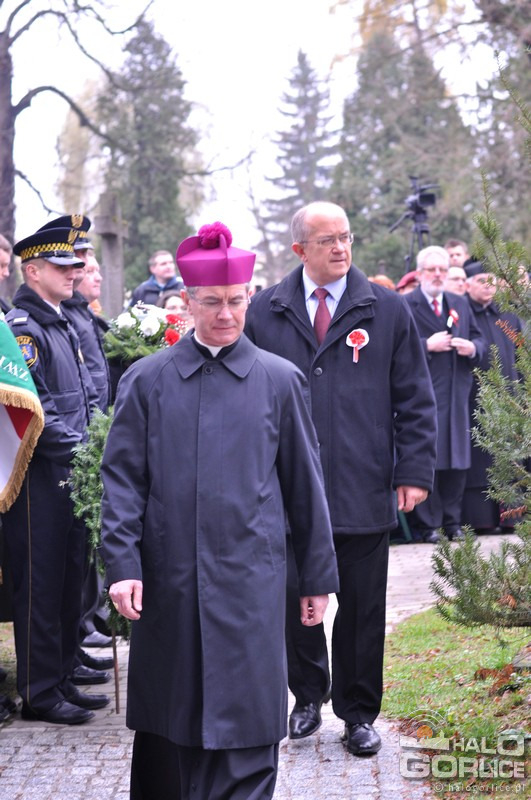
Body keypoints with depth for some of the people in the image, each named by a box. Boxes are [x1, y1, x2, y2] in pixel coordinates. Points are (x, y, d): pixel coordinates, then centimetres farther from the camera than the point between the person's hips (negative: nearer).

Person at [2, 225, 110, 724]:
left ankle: (61, 680, 24)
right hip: (40, 475, -9)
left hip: (71, 475, 9)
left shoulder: (62, 325, 17)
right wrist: (76, 444, -16)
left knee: (69, 580, 14)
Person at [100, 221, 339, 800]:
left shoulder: (279, 380, 4)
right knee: (162, 727, 11)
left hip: (249, 580, -1)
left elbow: (304, 484, 8)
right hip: (166, 579, 1)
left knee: (244, 735, -3)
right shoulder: (146, 380, 4)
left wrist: (318, 578, 9)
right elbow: (122, 478, 2)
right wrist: (123, 565, -8)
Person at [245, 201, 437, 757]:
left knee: (363, 608, 7)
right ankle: (308, 696, 29)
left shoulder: (387, 310, 4)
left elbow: (415, 399, 5)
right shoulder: (264, 311, 5)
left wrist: (415, 472, -2)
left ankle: (359, 714, 22)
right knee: (295, 598, 8)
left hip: (364, 491, 0)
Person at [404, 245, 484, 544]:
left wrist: (473, 348, -5)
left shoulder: (460, 304, 16)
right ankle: (427, 524, 4)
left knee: (457, 458, 6)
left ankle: (453, 521, 15)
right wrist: (428, 346, -16)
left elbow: (478, 340, 17)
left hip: (456, 394, 5)